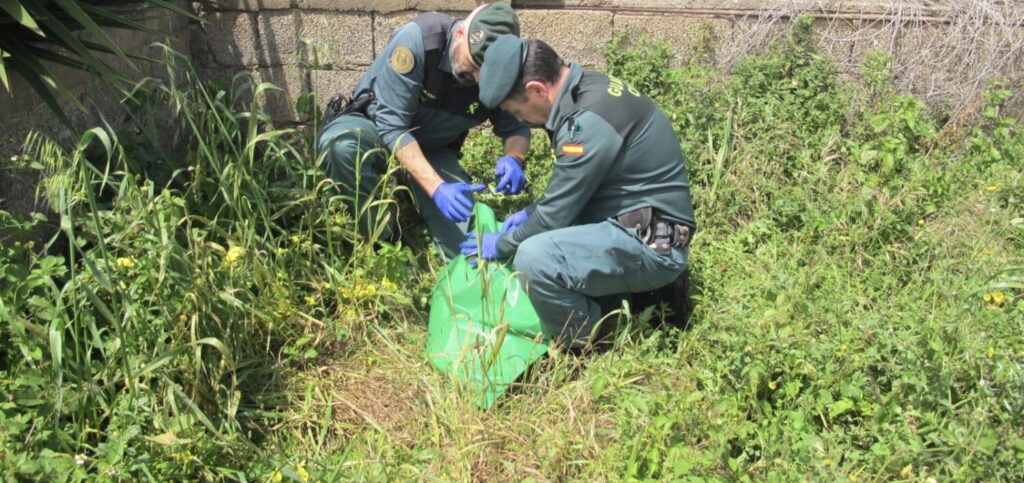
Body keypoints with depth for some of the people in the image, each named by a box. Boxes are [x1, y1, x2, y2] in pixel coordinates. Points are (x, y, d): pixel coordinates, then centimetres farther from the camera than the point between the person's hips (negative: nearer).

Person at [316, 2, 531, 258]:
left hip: (432, 149, 3)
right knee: (342, 144, -40)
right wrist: (437, 188, -41)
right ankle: (385, 243, -18)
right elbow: (391, 125, -31)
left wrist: (514, 159, -28)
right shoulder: (419, 38, -30)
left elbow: (516, 126, -3)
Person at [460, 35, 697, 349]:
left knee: (534, 258, -29)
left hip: (652, 244, -10)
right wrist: (532, 213, 11)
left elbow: (554, 216, -18)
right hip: (634, 223, 10)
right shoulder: (589, 88, 5)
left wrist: (500, 246, -3)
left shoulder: (589, 119, -25)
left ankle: (585, 350, -4)